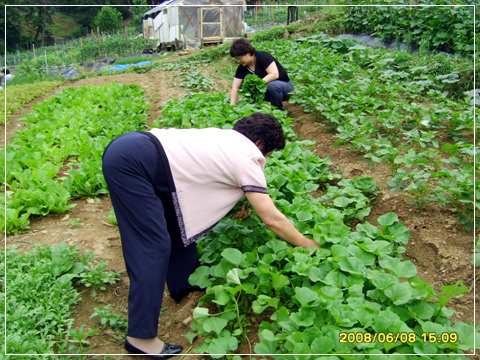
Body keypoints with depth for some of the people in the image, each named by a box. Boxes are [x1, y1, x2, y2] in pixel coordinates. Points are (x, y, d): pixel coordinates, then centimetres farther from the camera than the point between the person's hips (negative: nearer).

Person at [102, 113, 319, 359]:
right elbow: (272, 219, -2)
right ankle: (140, 337, 1)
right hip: (130, 163, -10)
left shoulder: (226, 136, 18)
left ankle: (182, 283, 34)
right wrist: (305, 243, 13)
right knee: (153, 247, -7)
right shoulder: (248, 158, -4)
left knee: (177, 220, 19)